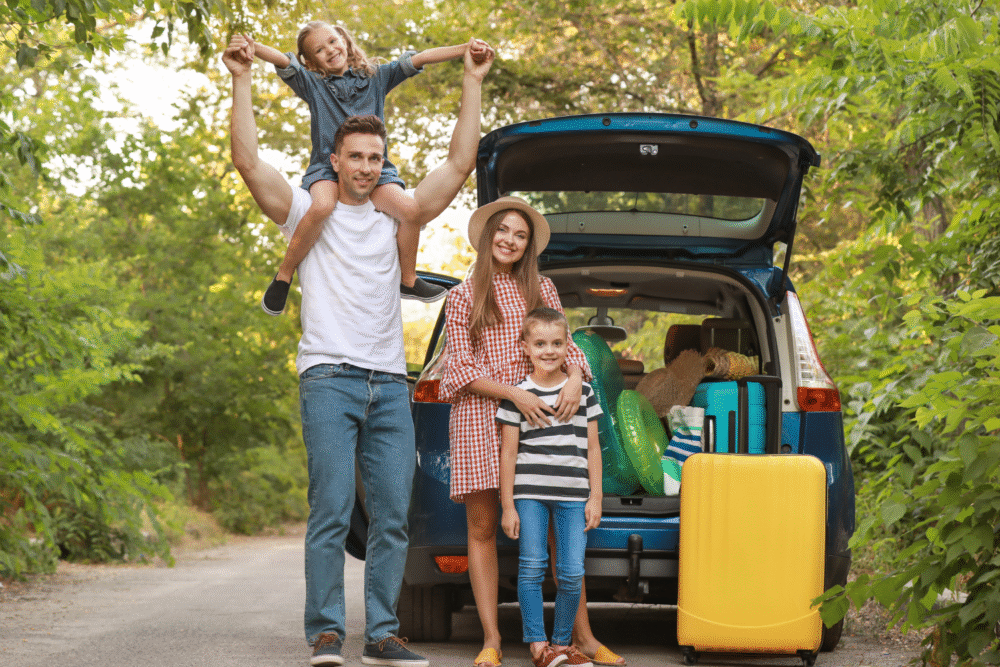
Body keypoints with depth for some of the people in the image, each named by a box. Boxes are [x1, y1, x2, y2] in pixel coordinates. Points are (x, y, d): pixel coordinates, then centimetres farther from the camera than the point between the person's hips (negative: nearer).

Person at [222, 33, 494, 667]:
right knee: (332, 510, -10)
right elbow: (249, 162, -4)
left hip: (390, 383, 4)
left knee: (392, 514, 1)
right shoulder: (307, 210, 9)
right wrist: (242, 81, -8)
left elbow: (460, 164, 12)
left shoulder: (396, 216, 17)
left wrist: (473, 85, 9)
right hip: (330, 376, -4)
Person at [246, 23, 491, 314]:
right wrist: (250, 47, -27)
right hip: (326, 167, -2)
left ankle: (408, 280, 1)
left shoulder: (375, 77, 14)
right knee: (321, 207, -34)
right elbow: (282, 61, -7)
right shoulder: (312, 83, 9)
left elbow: (417, 59, 7)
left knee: (408, 207, -22)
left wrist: (466, 49, -4)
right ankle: (283, 277, -16)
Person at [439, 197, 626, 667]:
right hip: (479, 414, -1)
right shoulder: (462, 297, 8)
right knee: (482, 528, -1)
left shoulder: (542, 290, 15)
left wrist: (574, 378, -8)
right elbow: (462, 368, 1)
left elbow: (565, 345, 15)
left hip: (537, 413, 1)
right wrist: (514, 394, -12)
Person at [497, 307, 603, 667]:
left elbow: (593, 448, 12)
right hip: (529, 493, -2)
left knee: (572, 573, -1)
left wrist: (595, 497, 6)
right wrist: (507, 505, -1)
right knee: (531, 569, -4)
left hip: (572, 495, 2)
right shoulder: (517, 395, 1)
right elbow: (508, 452, 2)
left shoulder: (583, 392, 9)